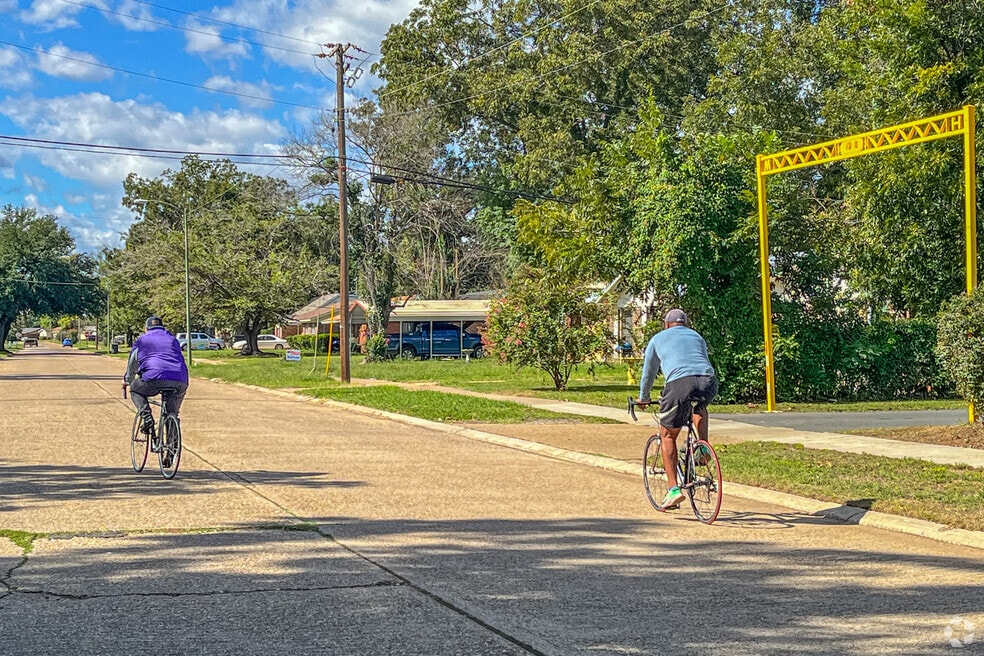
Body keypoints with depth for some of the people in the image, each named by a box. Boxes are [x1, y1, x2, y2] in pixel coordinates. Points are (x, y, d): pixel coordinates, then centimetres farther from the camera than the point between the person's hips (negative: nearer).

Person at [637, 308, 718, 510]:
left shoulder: (658, 338, 27)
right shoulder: (697, 336, 33)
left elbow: (649, 372, 37)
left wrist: (643, 398, 52)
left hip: (679, 383, -3)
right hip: (708, 381, 3)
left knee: (667, 436, 12)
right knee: (700, 407, 39)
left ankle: (673, 489, 2)